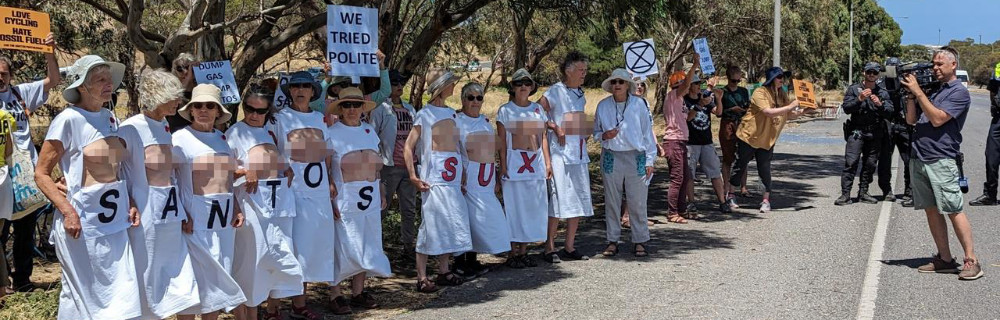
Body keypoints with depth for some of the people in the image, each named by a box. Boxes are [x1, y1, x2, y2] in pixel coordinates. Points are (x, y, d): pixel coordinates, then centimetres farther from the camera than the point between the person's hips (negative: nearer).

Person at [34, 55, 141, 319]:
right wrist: (68, 211, -19)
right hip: (82, 223, -6)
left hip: (115, 223, 6)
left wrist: (130, 205, 6)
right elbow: (41, 173, -8)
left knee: (121, 297, 4)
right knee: (82, 296, 4)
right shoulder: (68, 120, -9)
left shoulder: (110, 118, 10)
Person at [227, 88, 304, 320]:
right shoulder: (235, 133, 1)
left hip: (279, 201, 5)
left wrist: (289, 169, 6)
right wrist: (244, 171, -17)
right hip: (251, 201, -5)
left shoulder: (273, 129, 14)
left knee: (280, 256, 8)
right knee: (251, 256, -4)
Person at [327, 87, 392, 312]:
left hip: (369, 200, 6)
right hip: (344, 201, -5)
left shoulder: (369, 131, 12)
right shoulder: (332, 134, -4)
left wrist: (382, 194, 16)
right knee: (342, 246, -3)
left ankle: (358, 293, 20)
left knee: (365, 246, 10)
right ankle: (335, 295, 5)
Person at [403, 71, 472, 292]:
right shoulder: (425, 114, -4)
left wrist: (462, 175, 16)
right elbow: (408, 147, -7)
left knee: (450, 224, 9)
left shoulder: (451, 113, 17)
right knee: (431, 224, -9)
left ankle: (443, 271, 19)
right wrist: (413, 176, -16)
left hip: (453, 178, 7)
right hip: (433, 178, -7)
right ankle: (421, 277, -5)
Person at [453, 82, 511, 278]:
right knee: (465, 218, -7)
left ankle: (472, 260, 16)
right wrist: (458, 179, -16)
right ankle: (461, 263, 1)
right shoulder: (456, 122, -3)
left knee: (477, 218, 7)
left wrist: (496, 179, 19)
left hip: (486, 179, 7)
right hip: (467, 179, -7)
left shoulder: (486, 122, 18)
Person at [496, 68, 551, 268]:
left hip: (536, 166, 4)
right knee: (514, 208, -3)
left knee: (533, 207, 5)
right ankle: (512, 253, 4)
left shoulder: (538, 109, 13)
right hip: (514, 166, -4)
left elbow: (543, 137, 15)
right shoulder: (505, 110, 1)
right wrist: (503, 166, -9)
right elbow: (501, 141, -3)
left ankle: (523, 251, 14)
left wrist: (547, 162, 8)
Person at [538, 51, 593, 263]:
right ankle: (549, 248, -1)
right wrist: (555, 127, -16)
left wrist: (586, 133, 11)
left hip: (579, 154, 8)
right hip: (560, 153, -8)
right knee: (559, 199, -8)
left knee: (579, 200, 8)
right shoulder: (555, 92, -8)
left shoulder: (580, 94, 15)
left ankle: (569, 247, 16)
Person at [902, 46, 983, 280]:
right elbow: (911, 120, 16)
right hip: (918, 158, 7)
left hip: (942, 160, -7)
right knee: (931, 210, 8)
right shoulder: (931, 90, 18)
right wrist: (911, 95, 3)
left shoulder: (959, 93, -4)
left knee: (953, 211, -9)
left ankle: (971, 261, -5)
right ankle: (945, 259, 14)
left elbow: (937, 119, -16)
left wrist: (918, 92, -13)